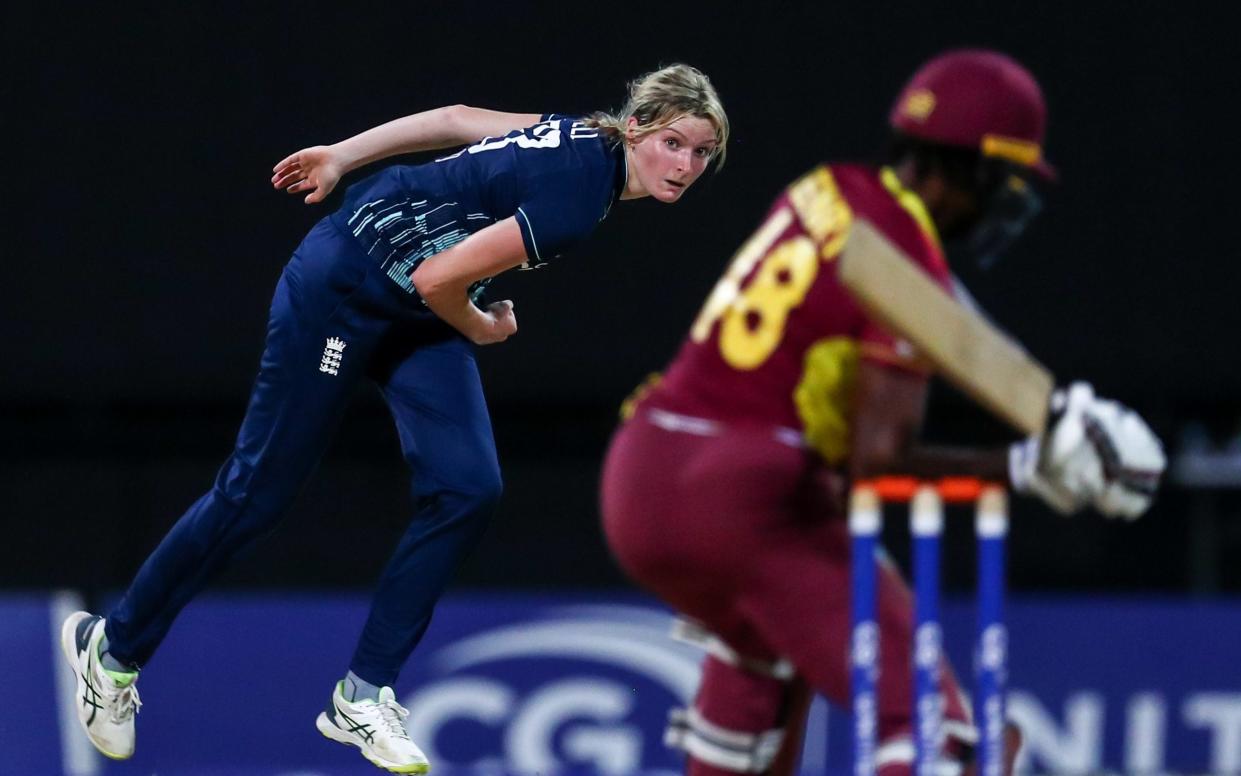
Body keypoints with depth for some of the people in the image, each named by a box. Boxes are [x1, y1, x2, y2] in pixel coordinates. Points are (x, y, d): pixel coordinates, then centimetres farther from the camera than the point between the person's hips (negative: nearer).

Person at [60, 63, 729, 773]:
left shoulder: (588, 137, -4)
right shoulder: (577, 197, -30)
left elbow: (457, 118, 5)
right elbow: (437, 280, -27)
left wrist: (343, 157, 10)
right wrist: (484, 331, -7)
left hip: (417, 318, 9)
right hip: (342, 286, -9)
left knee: (468, 490, -7)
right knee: (258, 491, 1)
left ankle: (364, 694, 3)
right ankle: (114, 647, 21)